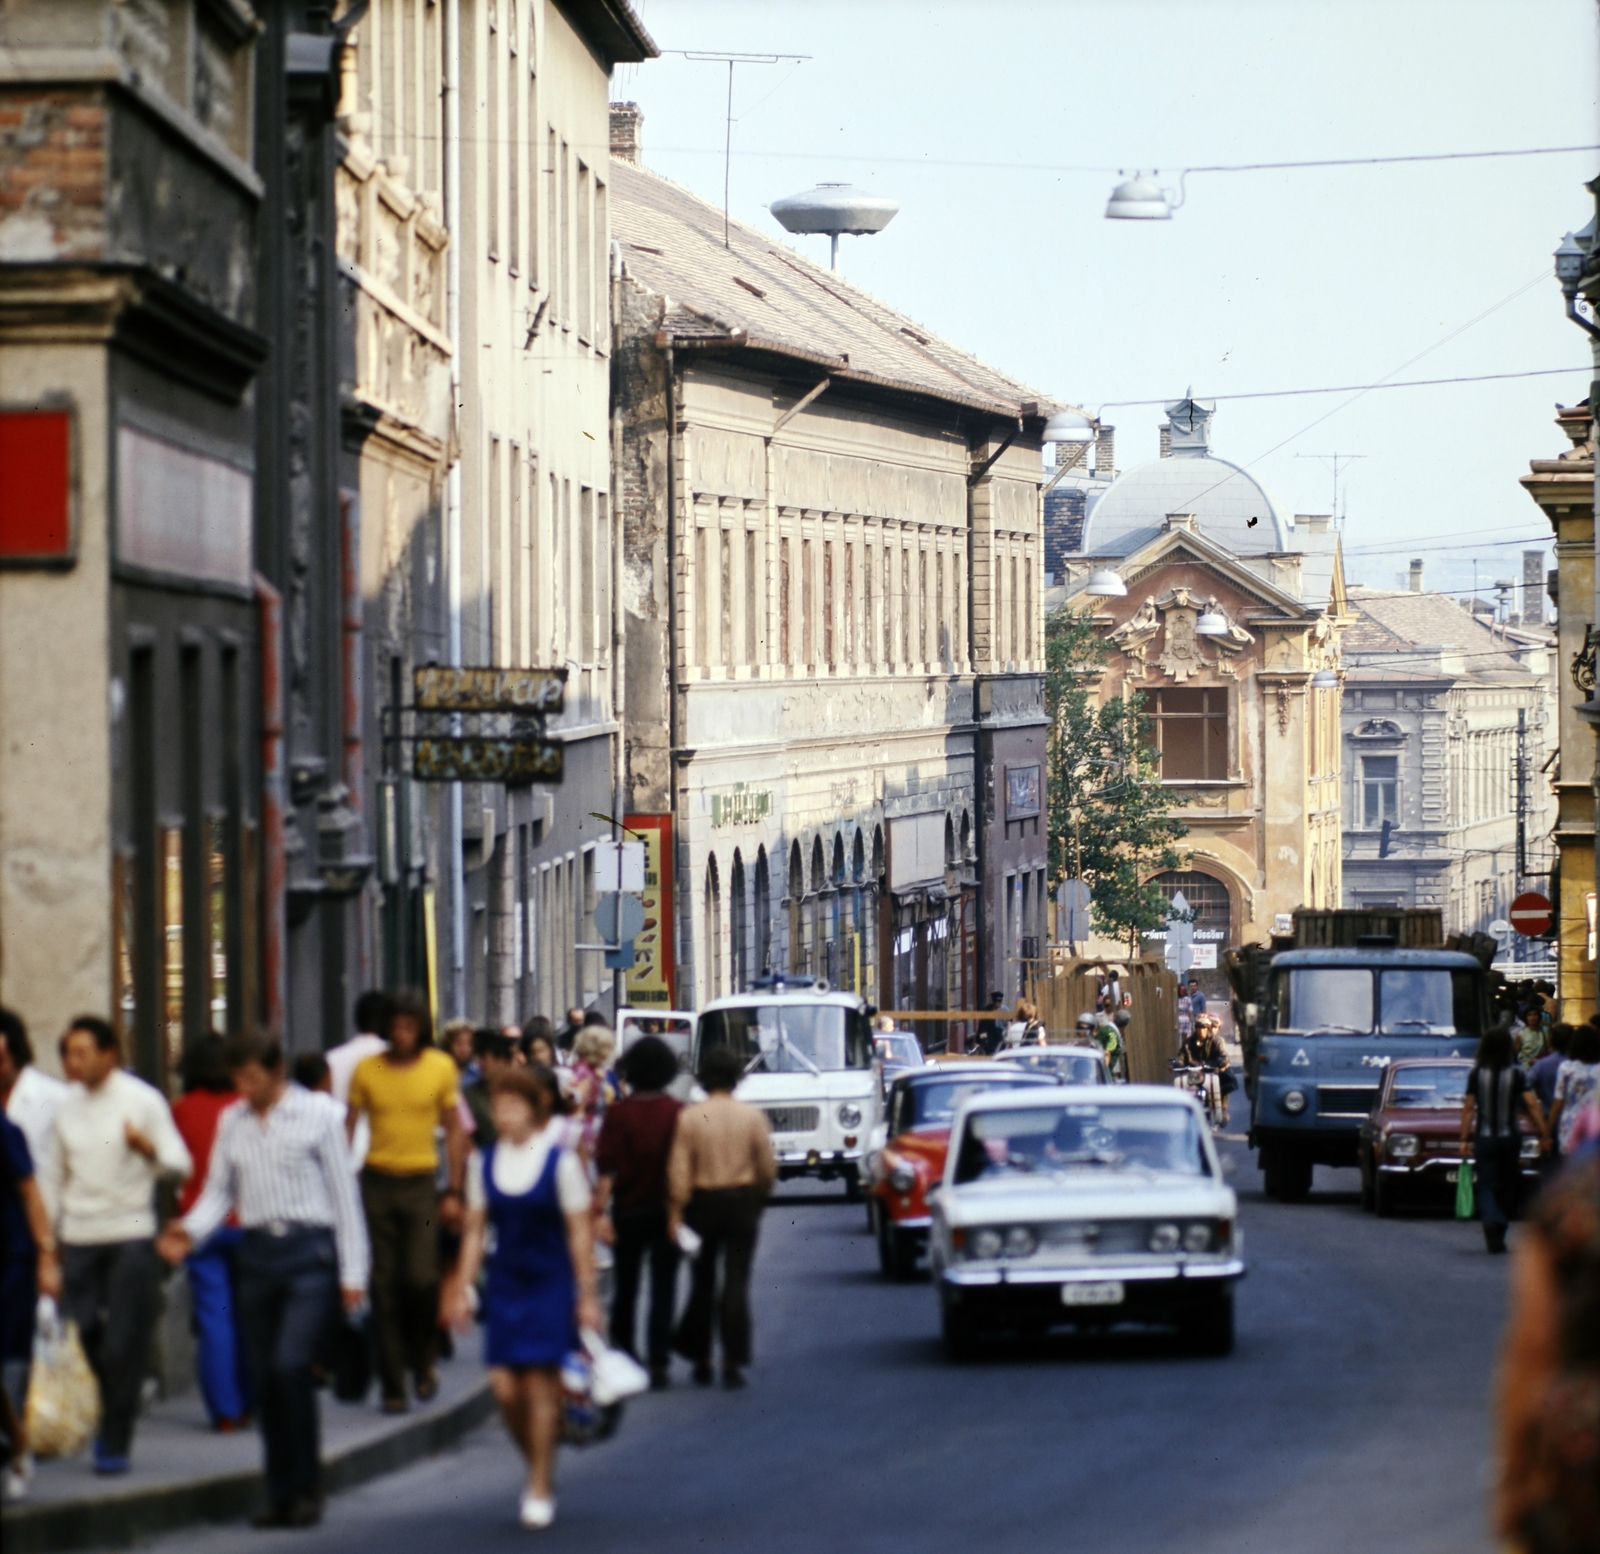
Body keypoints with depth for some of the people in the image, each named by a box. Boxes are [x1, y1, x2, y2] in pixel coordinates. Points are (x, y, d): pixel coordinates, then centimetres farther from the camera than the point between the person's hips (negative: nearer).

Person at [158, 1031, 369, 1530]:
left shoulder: (316, 1118, 0)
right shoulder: (231, 1123, 12)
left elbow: (344, 1194, 1)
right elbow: (219, 1190, 14)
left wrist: (352, 1273, -3)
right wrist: (190, 1231, -7)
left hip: (308, 1250, -5)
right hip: (256, 1251, 5)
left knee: (290, 1366, -17)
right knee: (264, 1379, 5)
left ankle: (306, 1488, -5)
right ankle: (280, 1493, 15)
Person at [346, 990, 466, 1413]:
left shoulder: (440, 1067, 2)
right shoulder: (367, 1069, 1)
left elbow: (455, 1130, 7)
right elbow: (349, 1127, 5)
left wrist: (453, 1191, 3)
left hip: (421, 1184, -1)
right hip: (377, 1183, 1)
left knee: (420, 1278, -13)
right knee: (385, 1286, 1)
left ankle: (421, 1362, 13)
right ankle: (392, 1383, 8)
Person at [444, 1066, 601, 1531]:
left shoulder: (560, 1161, -6)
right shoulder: (485, 1162, 5)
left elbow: (579, 1231, -3)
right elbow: (475, 1229, 10)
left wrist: (586, 1295, -5)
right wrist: (463, 1287, 6)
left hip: (550, 1286, -4)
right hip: (504, 1286, 4)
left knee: (540, 1385, -5)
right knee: (505, 1388, -1)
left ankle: (541, 1490, 5)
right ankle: (537, 1469, 22)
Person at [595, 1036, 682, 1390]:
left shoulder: (618, 1113, -6)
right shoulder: (678, 1113, -6)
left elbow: (606, 1167, -9)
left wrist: (600, 1211, -7)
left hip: (627, 1210, 1)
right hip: (666, 1209, -1)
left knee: (626, 1285, 17)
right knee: (663, 1290, 0)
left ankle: (622, 1351, 21)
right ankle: (658, 1363, -6)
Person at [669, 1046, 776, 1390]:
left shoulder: (689, 1117, -8)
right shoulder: (753, 1116, -5)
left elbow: (678, 1170, -9)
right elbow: (768, 1166, 0)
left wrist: (675, 1213, -4)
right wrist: (759, 1195, 18)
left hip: (703, 1202, 0)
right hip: (742, 1201, 0)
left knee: (703, 1282, 12)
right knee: (736, 1282, 1)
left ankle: (700, 1359, 15)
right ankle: (732, 1362, -4)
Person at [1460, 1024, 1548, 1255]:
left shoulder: (1476, 1074, -4)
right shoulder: (1516, 1074, -6)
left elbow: (1468, 1108, -4)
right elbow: (1532, 1105, -10)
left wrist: (1465, 1139, 1)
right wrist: (1543, 1135, -6)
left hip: (1484, 1138, 0)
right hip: (1510, 1137, 0)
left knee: (1487, 1187, 1)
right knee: (1507, 1188, 14)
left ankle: (1491, 1222, -25)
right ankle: (1498, 1235, 19)